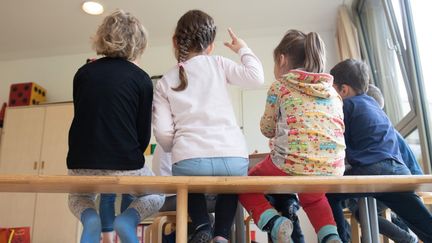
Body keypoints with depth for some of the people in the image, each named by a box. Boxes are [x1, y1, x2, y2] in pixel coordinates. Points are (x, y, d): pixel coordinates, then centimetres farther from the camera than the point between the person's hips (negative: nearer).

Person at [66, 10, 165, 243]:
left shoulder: (82, 73, 5)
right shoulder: (141, 78, -3)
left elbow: (82, 119, 14)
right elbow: (144, 134, -1)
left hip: (81, 164, 3)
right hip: (125, 165, -2)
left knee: (77, 199, 38)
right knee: (156, 196, 29)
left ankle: (89, 218, 4)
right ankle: (129, 218, -2)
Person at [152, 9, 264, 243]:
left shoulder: (163, 83, 14)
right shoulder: (216, 63, 11)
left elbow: (163, 134, 6)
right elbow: (256, 77, 1)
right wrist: (243, 49, 18)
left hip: (189, 161, 1)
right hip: (234, 158, 0)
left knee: (191, 186, 38)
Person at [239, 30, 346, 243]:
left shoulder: (279, 86, 4)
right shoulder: (333, 92, 16)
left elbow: (267, 129, 11)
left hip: (292, 164, -5)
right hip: (332, 169, 5)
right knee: (312, 197, 40)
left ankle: (274, 223, -6)